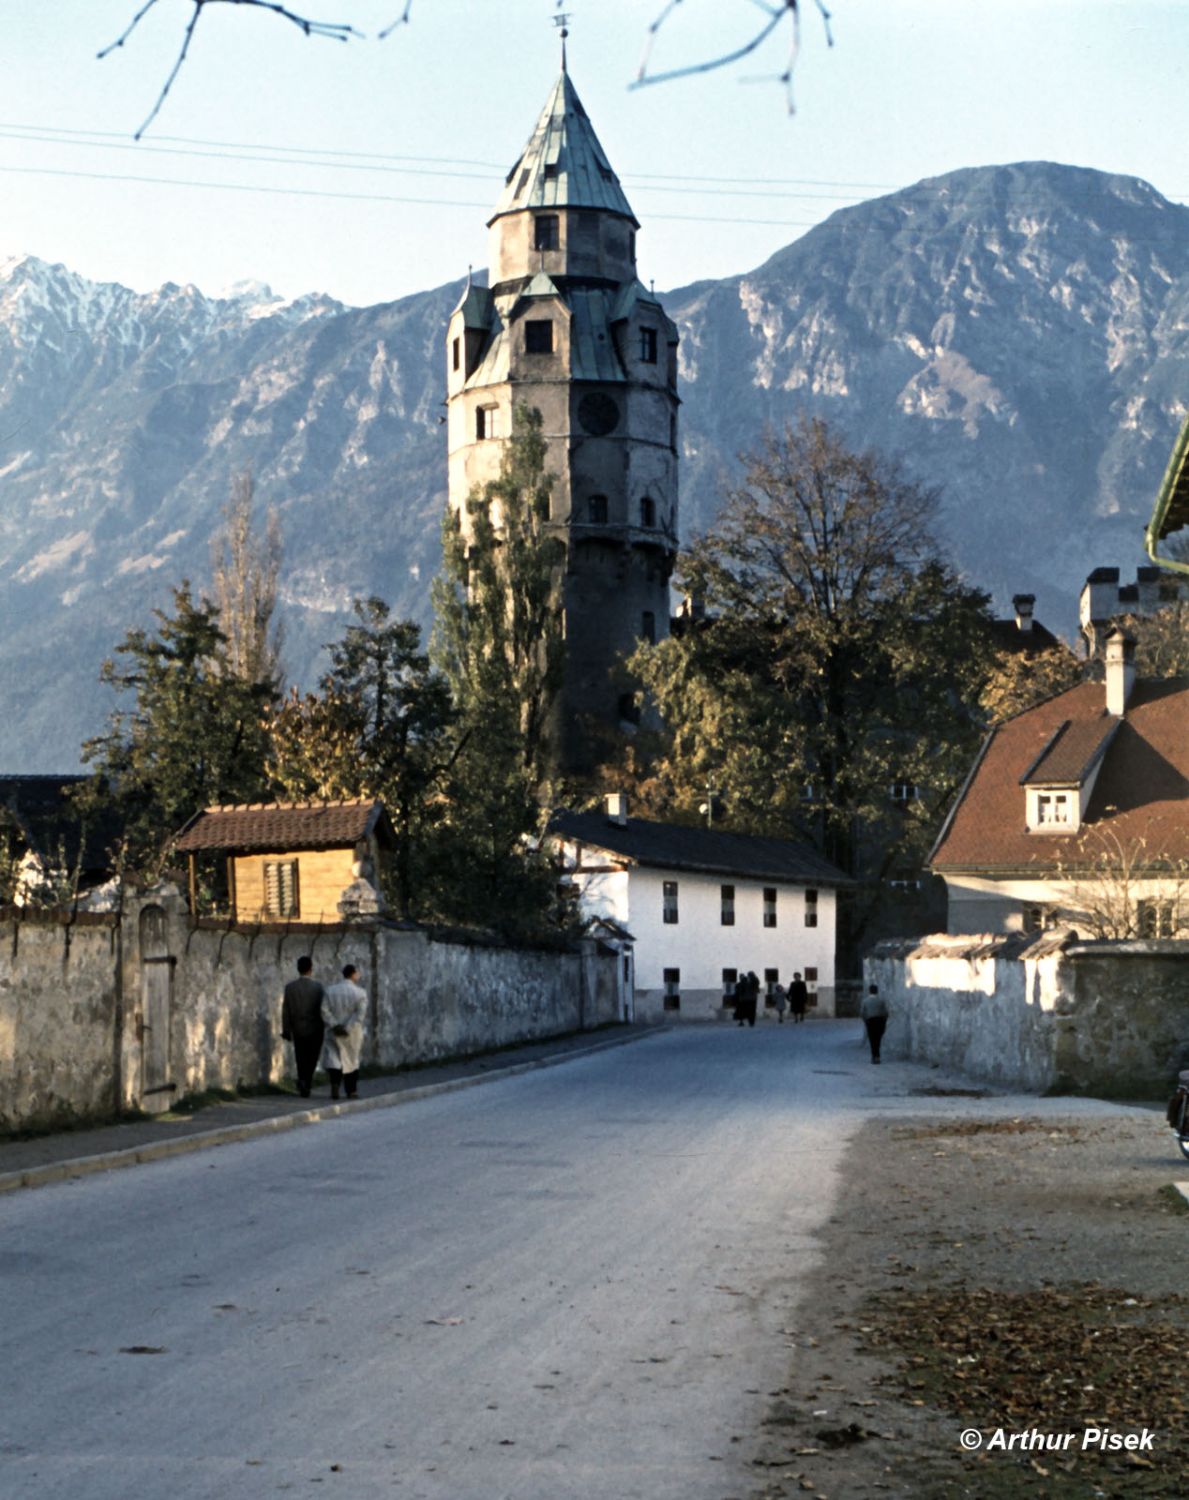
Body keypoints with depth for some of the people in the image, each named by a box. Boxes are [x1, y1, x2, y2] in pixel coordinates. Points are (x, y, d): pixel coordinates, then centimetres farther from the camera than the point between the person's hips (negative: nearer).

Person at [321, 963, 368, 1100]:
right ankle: (351, 1091, 18)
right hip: (353, 1034, -1)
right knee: (352, 1060, 14)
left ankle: (335, 1083, -20)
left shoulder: (330, 991, -1)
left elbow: (324, 1011, -9)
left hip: (334, 1032, 1)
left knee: (333, 1058, 6)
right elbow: (360, 1014, -18)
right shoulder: (360, 993, -8)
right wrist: (348, 1029, -16)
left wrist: (335, 1025, -10)